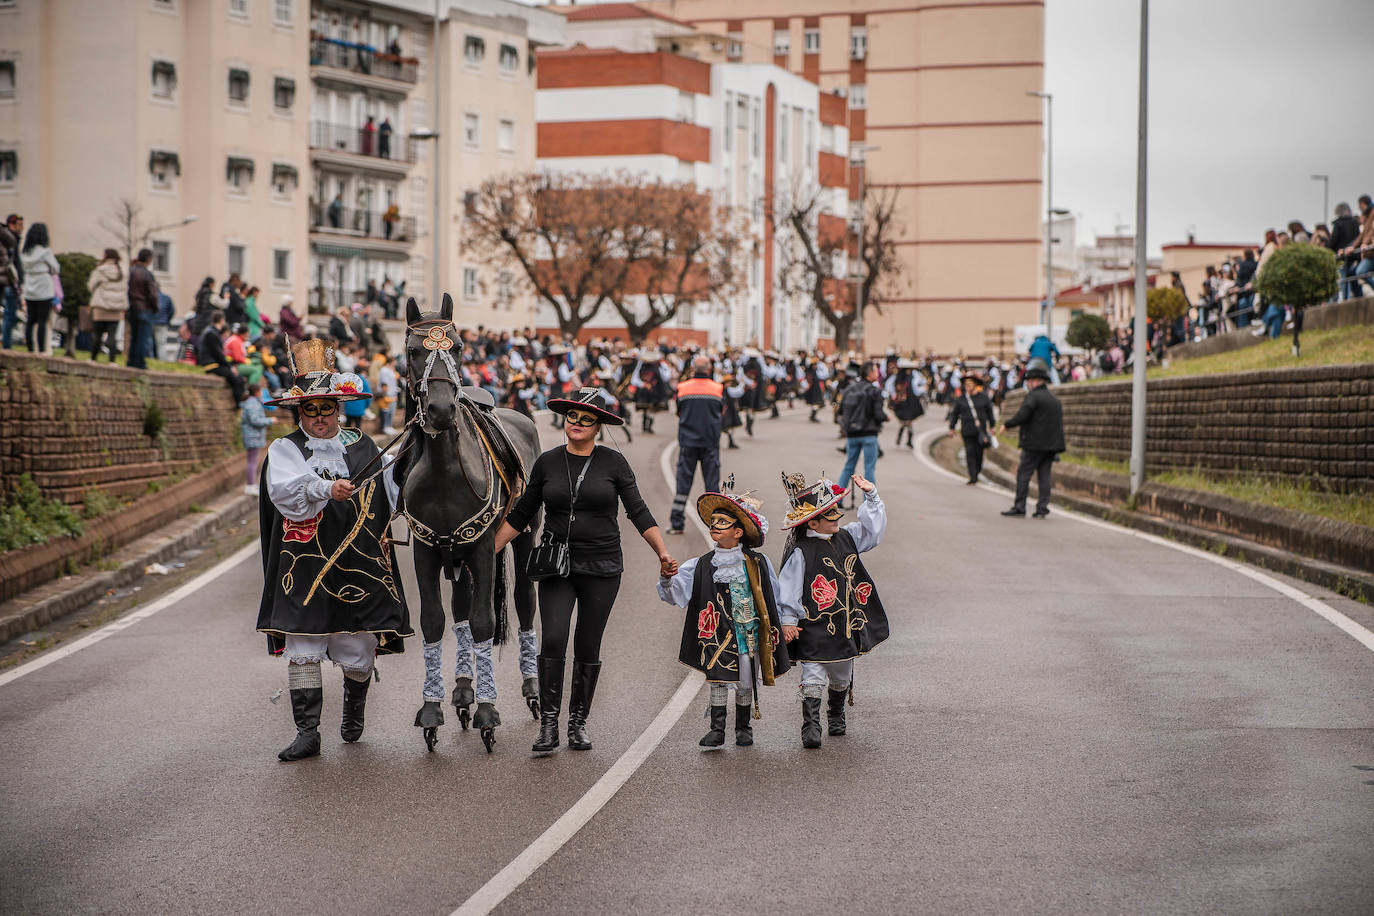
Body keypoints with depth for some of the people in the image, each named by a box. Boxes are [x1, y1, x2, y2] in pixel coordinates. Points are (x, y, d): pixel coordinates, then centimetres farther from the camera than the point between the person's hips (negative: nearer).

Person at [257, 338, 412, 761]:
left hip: (360, 566, 2)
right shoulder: (284, 450, 1)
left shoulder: (364, 449, 9)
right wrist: (327, 490, -33)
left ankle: (354, 708, 37)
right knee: (302, 649, -6)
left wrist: (384, 533, 9)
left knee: (359, 651, 7)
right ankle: (307, 732, 1)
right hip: (304, 567, -2)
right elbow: (284, 492, -19)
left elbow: (390, 494, 22)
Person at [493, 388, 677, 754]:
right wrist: (489, 550, 8)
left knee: (588, 647, 4)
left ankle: (578, 723, 17)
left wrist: (663, 553, -10)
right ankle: (548, 723, -5)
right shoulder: (547, 462, 4)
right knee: (552, 640, -13)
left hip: (601, 568, 0)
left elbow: (639, 513, 0)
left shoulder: (613, 463, 0)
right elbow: (521, 514, 11)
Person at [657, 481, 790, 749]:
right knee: (718, 679, -1)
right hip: (718, 634, 0)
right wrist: (667, 579, -26)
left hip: (749, 634, 0)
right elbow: (675, 593, -5)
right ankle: (717, 727, 8)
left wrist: (776, 631, 8)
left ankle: (743, 727, 23)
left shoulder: (757, 563, -1)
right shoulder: (701, 566, 1)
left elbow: (772, 598, 7)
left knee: (745, 682, 8)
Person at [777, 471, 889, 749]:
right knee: (813, 676, -13)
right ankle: (810, 726, -10)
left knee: (842, 676, 20)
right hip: (814, 630, -7)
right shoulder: (801, 552, -14)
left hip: (847, 625, 7)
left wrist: (871, 496, 10)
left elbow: (873, 528, 18)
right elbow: (788, 586, -12)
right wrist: (787, 620, -14)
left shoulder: (845, 537, 6)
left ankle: (836, 717, 42)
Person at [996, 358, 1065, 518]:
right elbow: (1059, 424, 18)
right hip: (1051, 445, 8)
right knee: (1044, 475, 8)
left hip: (1035, 445, -7)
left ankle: (1019, 507, -2)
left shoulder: (1034, 396, -10)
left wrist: (1006, 425, -4)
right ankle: (1042, 508, 4)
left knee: (1023, 473, -1)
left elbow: (1022, 416, -20)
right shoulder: (1055, 400, 16)